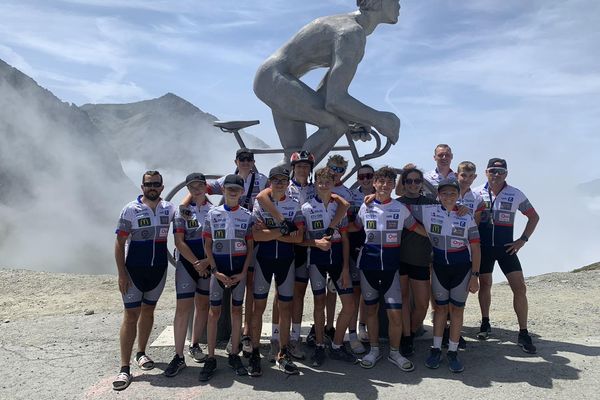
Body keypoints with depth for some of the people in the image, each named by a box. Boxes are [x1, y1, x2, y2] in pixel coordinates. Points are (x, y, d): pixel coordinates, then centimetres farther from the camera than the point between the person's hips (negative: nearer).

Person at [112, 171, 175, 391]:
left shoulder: (169, 209, 1)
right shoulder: (131, 210, -8)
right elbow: (119, 242, -8)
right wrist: (121, 273, -14)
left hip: (159, 269, 4)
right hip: (134, 271, -4)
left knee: (148, 310, 15)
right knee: (131, 314, -4)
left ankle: (141, 353, 31)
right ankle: (124, 369, 0)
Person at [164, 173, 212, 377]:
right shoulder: (182, 211, -1)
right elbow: (179, 242, -7)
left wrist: (207, 261, -12)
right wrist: (196, 263, -12)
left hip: (209, 264, 3)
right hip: (187, 262, -3)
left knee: (203, 305, 11)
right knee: (183, 307, -6)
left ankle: (195, 346, 27)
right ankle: (179, 356, 0)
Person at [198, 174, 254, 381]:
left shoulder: (247, 216, 2)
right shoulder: (213, 214, 1)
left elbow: (250, 246, 3)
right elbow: (207, 245, 1)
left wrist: (243, 272, -7)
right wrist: (215, 271, -8)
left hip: (240, 269, 1)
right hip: (218, 267, -1)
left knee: (237, 310, 8)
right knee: (214, 311, 1)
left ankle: (234, 356, 19)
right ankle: (210, 359, 10)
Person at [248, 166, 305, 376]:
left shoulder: (295, 205, 3)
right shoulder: (259, 204, 0)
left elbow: (299, 237, -8)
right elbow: (256, 235, -14)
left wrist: (269, 233, -13)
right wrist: (284, 230, -15)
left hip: (286, 260, 1)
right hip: (263, 259, -1)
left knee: (285, 307, 6)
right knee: (259, 306, 3)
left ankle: (283, 354, 18)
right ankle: (255, 353, 15)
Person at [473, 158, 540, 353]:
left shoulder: (516, 195, -3)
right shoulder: (476, 193, -3)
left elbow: (534, 217, 8)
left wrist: (523, 239, -1)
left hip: (506, 247, 0)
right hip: (483, 247, 0)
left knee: (520, 288, -5)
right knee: (485, 285, 12)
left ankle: (523, 334, 7)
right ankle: (485, 323, 31)